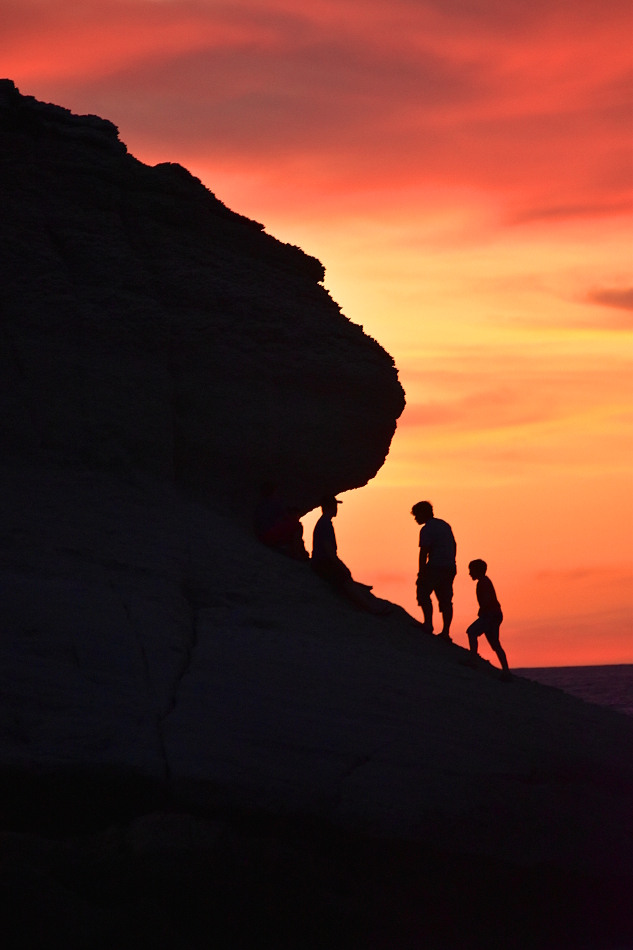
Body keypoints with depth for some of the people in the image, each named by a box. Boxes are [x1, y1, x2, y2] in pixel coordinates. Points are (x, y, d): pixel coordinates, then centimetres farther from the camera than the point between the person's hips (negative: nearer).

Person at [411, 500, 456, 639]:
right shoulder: (445, 525, 17)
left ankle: (428, 624, -9)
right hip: (450, 568, 8)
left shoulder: (426, 529, -9)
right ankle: (446, 632, 5)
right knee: (445, 599, 8)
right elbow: (454, 546, 22)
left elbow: (424, 552, -14)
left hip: (435, 567, -8)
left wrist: (421, 573, -14)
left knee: (423, 592, 2)